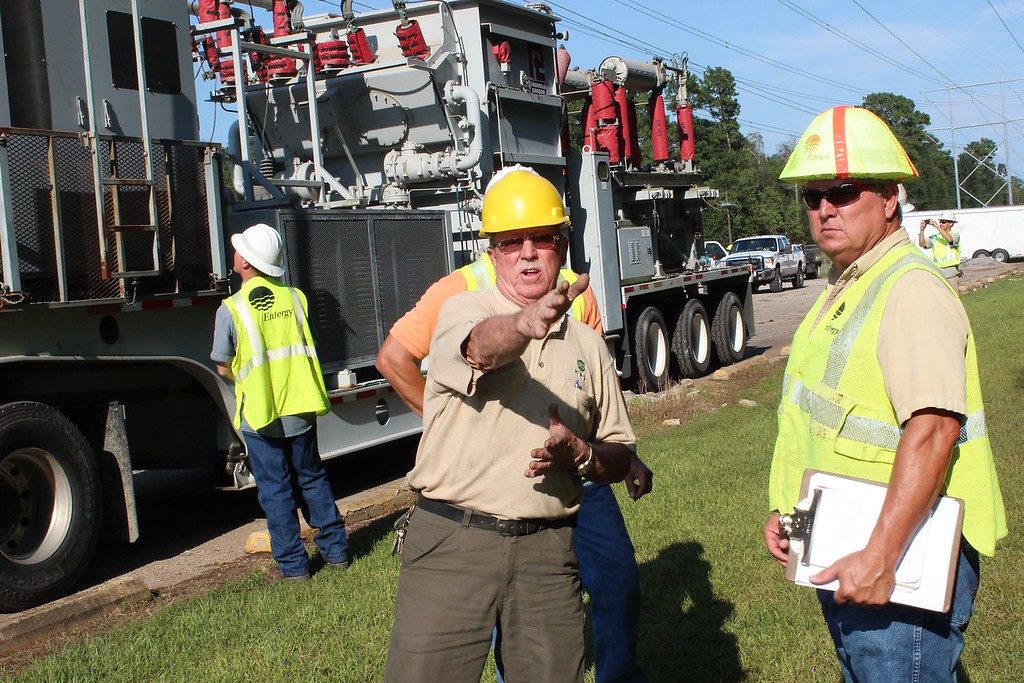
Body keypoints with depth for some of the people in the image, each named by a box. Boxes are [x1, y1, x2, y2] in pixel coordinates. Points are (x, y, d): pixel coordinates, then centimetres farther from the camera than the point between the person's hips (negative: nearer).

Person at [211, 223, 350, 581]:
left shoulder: (231, 308, -13)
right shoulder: (294, 297, -1)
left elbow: (224, 367, -3)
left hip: (260, 416, -4)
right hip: (300, 409, 4)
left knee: (275, 491, 7)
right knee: (312, 479, 18)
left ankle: (292, 563, 13)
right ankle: (335, 548, 23)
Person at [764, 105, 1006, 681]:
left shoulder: (910, 289, -19)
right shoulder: (845, 288, 14)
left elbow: (933, 429, -29)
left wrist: (881, 556, -32)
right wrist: (787, 509, 18)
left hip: (899, 566, -10)